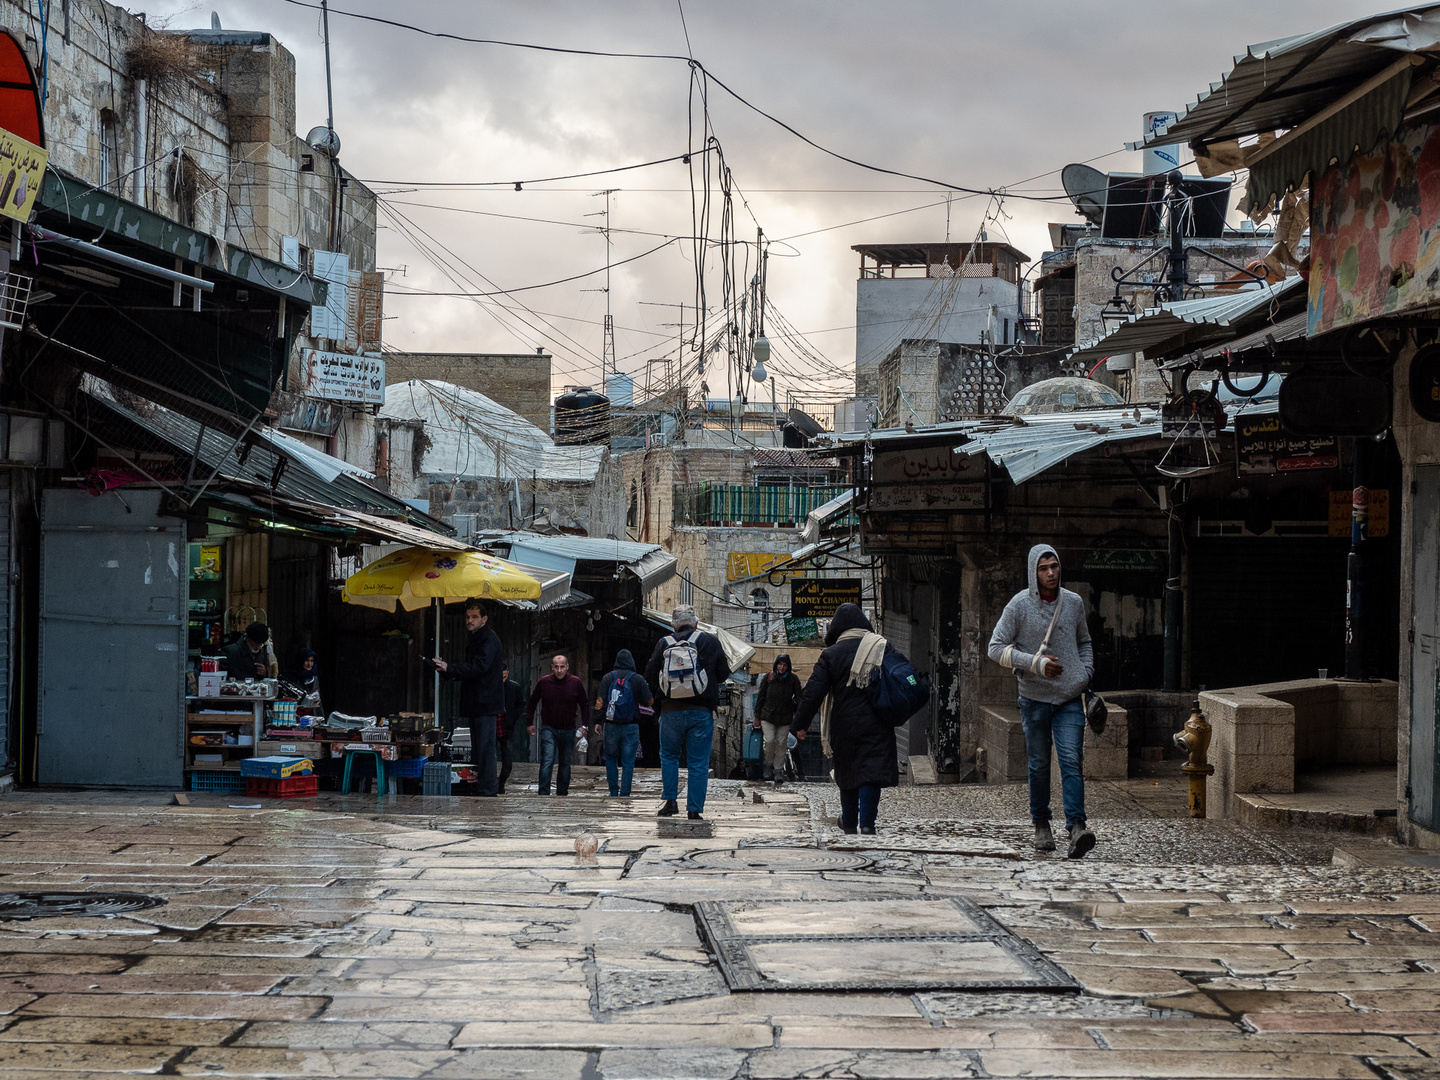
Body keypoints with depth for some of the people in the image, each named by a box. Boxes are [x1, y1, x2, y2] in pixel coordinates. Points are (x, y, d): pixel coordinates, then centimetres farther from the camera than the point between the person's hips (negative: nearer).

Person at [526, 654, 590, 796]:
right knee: (547, 761, -15)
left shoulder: (576, 682, -2)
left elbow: (585, 704, 9)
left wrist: (584, 725, 4)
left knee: (565, 764, 10)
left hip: (568, 730, 2)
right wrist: (530, 723, 8)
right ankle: (543, 794, -18)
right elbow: (532, 702, 10)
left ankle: (562, 793, 22)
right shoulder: (543, 682, -4)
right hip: (548, 729, -2)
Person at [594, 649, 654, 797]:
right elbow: (649, 701, 3)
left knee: (611, 758, 13)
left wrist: (598, 722, 1)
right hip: (631, 726, -1)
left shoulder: (608, 678, 3)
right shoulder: (638, 679, -2)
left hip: (611, 726, 1)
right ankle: (625, 794, -3)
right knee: (628, 761, 2)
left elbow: (601, 702, -2)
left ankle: (613, 792, 9)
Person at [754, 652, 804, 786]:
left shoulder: (793, 679, -2)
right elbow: (760, 697, 4)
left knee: (781, 743, 2)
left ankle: (778, 770, 13)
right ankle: (769, 765, 11)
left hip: (785, 717, 1)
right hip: (768, 715, -1)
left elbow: (798, 699, 0)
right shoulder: (768, 677, -3)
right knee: (770, 740, -13)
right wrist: (757, 717, 5)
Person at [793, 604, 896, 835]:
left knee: (848, 772, 14)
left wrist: (800, 723, 1)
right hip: (876, 725, 0)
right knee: (871, 772, -3)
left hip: (844, 725, 0)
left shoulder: (831, 654, -3)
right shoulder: (883, 648, 1)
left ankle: (849, 823, 24)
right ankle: (867, 823, -13)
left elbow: (813, 692, -5)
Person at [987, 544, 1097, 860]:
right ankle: (1041, 824, 23)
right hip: (1034, 698, -1)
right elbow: (996, 648, -8)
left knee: (1072, 761, -13)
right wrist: (1037, 664, -17)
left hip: (1070, 697, 1)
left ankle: (1076, 827, -22)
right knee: (1039, 765, 7)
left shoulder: (1074, 603, 6)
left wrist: (1086, 671, 4)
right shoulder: (1019, 605, -5)